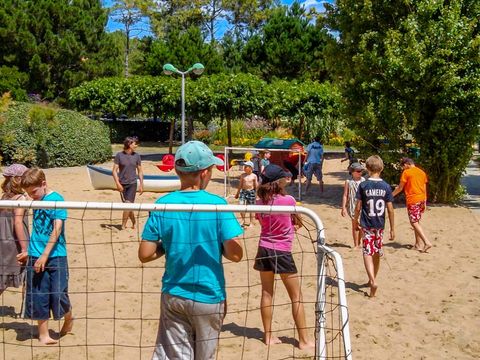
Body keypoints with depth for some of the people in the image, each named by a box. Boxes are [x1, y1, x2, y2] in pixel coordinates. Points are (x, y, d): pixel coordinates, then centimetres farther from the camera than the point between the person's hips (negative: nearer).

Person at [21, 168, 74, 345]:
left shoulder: (57, 199, -11)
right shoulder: (36, 202, 8)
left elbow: (57, 229, -16)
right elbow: (36, 229, 15)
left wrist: (45, 255, -18)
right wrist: (30, 251, 12)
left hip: (55, 256, -6)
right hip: (36, 256, 6)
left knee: (58, 295, -2)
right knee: (37, 297, 7)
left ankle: (68, 319, 28)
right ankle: (43, 334, 18)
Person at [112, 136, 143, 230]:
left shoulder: (136, 156, 1)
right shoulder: (119, 155, -4)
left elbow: (140, 171, 8)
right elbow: (114, 170, -4)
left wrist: (141, 184, 4)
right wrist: (117, 183, -13)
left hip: (132, 184, 0)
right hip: (122, 184, 0)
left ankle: (123, 225, -6)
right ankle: (134, 223, 27)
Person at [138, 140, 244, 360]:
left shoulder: (162, 205, -7)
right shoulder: (217, 204, -14)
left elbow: (145, 255, -6)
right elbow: (235, 254, -16)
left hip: (173, 298, 2)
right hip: (209, 298, -1)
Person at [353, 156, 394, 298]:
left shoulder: (363, 185, -8)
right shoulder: (386, 186, -3)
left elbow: (358, 207, -6)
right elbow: (390, 209, -3)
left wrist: (355, 221, 9)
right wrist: (392, 228, 5)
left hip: (366, 225, -3)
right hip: (380, 225, 3)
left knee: (368, 253, -4)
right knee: (377, 253, 16)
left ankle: (373, 280, -23)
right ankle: (372, 279, 32)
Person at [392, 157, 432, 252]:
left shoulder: (406, 172, -6)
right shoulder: (422, 172, 13)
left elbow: (400, 188, -2)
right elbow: (424, 188, 13)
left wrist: (391, 195, 10)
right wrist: (425, 202, 15)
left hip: (412, 200, -7)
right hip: (421, 199, 7)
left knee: (414, 222, -6)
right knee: (416, 222, 15)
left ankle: (427, 242, -18)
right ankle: (418, 244, 15)